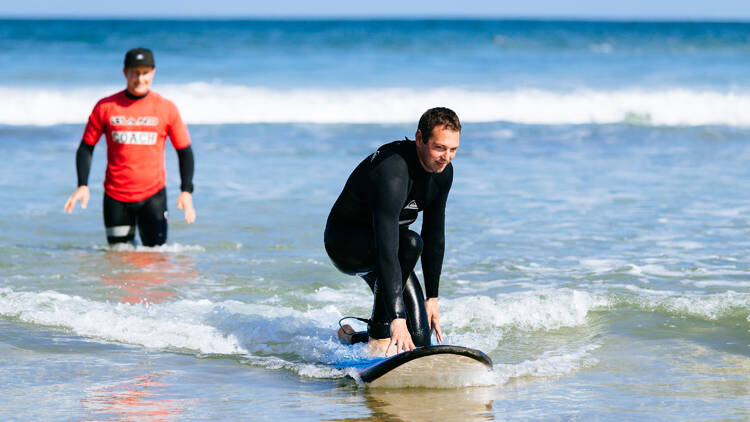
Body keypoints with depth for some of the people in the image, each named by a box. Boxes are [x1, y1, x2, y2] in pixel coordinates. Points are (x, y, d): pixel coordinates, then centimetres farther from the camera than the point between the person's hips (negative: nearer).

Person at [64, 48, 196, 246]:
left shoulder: (166, 108, 1)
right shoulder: (105, 107, 1)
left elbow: (184, 151, 7)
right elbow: (86, 147, 7)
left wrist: (186, 192, -3)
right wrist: (82, 186, -4)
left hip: (153, 195, -1)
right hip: (115, 197, 1)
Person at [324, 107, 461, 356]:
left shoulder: (443, 171, -9)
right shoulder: (392, 173, -35)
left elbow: (435, 235, 0)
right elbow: (387, 249, -42)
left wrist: (432, 298, -2)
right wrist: (397, 317, -47)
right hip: (345, 244, -7)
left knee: (419, 340, -6)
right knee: (409, 242, -38)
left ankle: (351, 339, 22)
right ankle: (379, 337, -27)